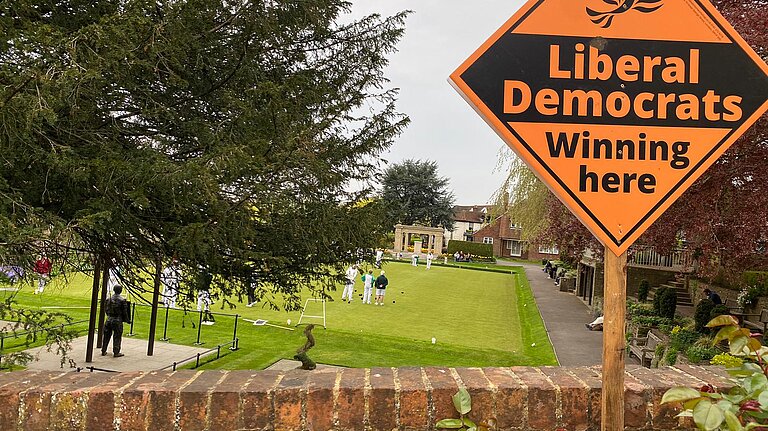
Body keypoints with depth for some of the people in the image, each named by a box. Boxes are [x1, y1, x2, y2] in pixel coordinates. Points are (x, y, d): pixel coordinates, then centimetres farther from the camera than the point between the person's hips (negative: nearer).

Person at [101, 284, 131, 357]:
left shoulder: (108, 299, 2)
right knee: (117, 337, 3)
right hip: (117, 321, -4)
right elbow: (125, 312, -8)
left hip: (109, 319, 4)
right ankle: (116, 352, 5)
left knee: (106, 335, 14)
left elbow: (105, 310, 11)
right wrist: (127, 320, 5)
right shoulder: (122, 300, -11)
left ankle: (103, 351, 21)